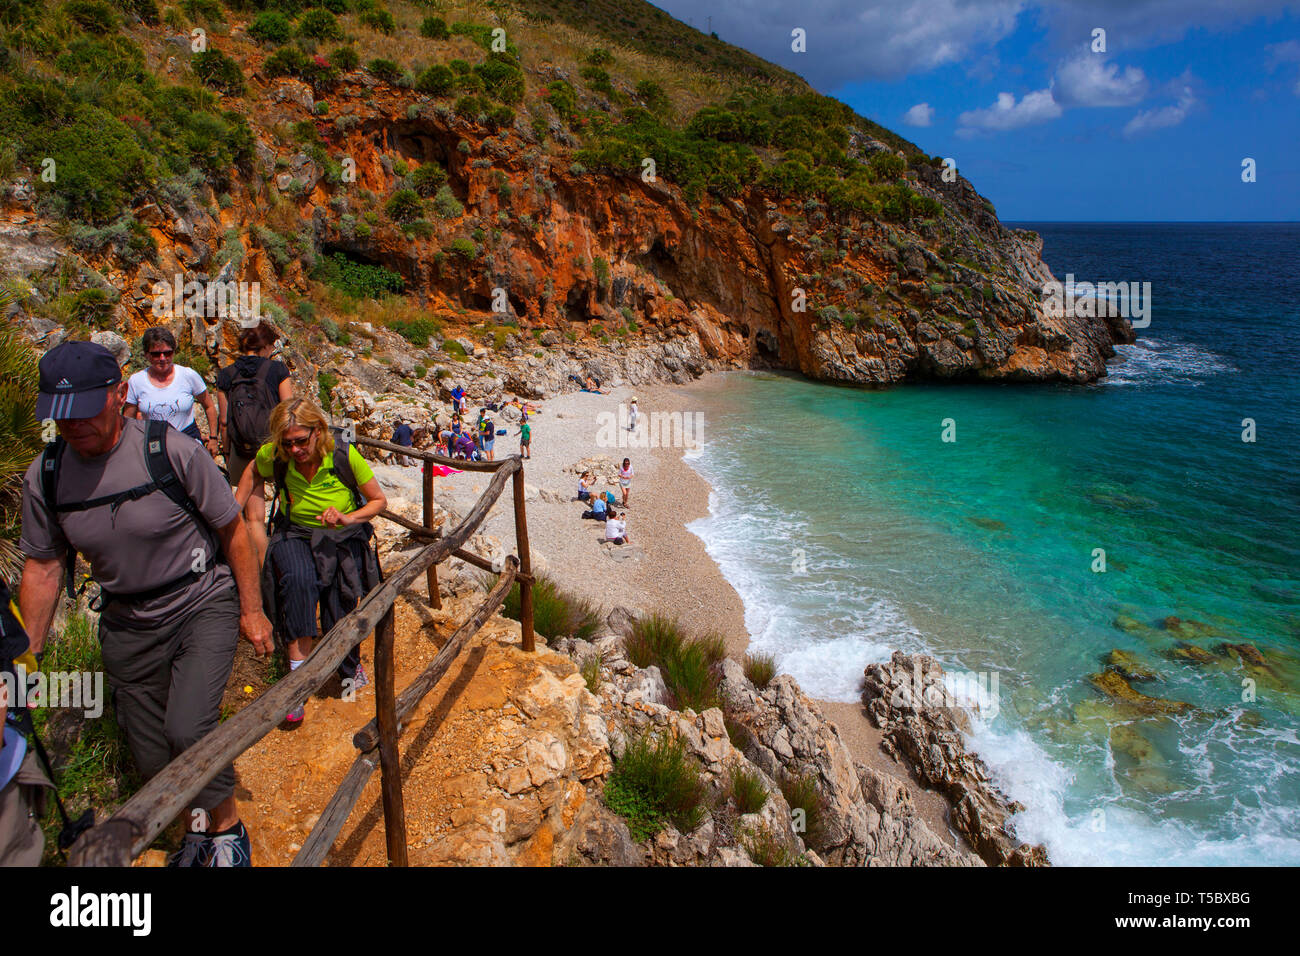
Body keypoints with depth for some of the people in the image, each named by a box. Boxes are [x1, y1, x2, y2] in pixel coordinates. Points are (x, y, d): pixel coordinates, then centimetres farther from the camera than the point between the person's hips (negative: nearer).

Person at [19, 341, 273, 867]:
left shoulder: (171, 451, -19)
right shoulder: (43, 477, -7)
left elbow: (232, 529, -9)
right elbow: (43, 567, 4)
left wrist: (252, 609, -4)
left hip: (203, 604, -4)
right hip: (128, 624, 4)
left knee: (188, 730, -22)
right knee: (153, 762, 11)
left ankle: (226, 825, 5)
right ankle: (199, 820, 41)